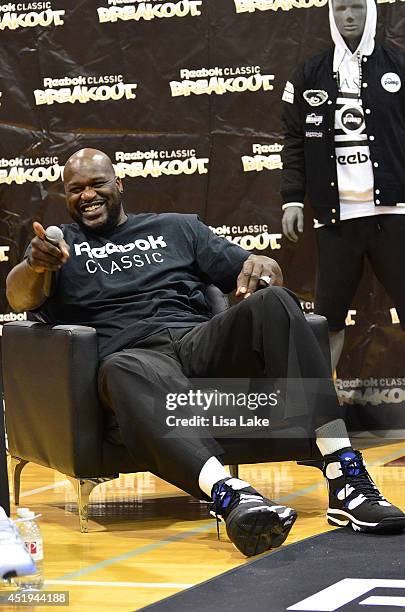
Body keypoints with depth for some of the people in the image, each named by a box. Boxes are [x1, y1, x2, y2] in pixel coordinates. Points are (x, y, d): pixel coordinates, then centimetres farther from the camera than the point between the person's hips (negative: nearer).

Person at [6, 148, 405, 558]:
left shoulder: (177, 228, 28)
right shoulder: (61, 244, 22)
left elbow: (254, 274, 21)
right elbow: (19, 297, 2)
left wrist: (262, 266, -5)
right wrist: (35, 266, -22)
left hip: (203, 340, 3)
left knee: (273, 304, -27)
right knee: (123, 369, -40)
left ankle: (347, 483, -38)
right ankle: (229, 493, -65)